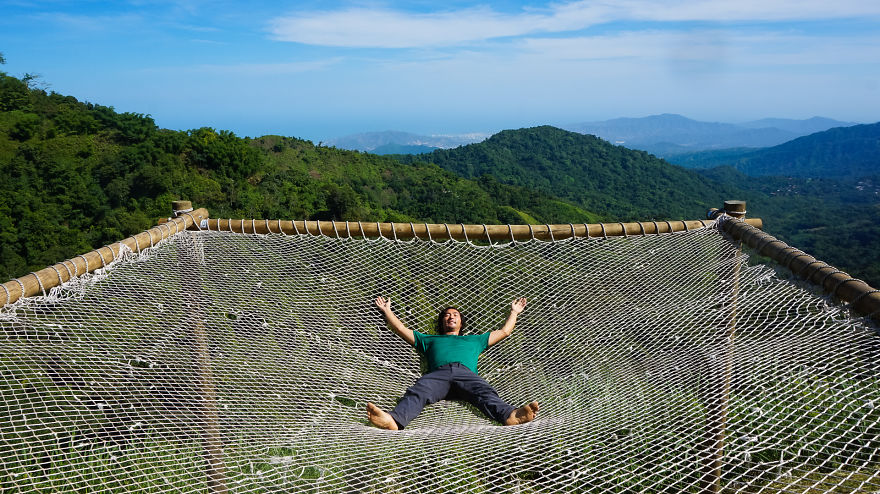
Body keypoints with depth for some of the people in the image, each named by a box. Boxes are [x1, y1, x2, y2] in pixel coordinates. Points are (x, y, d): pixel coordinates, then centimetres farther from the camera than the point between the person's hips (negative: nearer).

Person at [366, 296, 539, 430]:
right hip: (438, 373, 0)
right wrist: (387, 310, 52)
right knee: (417, 392, -37)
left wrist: (514, 312, 59)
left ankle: (509, 415, -67)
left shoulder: (474, 340, 46)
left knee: (485, 393, -37)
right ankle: (393, 419, -66)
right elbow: (401, 329, 46)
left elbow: (504, 331, 51)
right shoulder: (430, 340, 44)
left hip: (466, 373, 1)